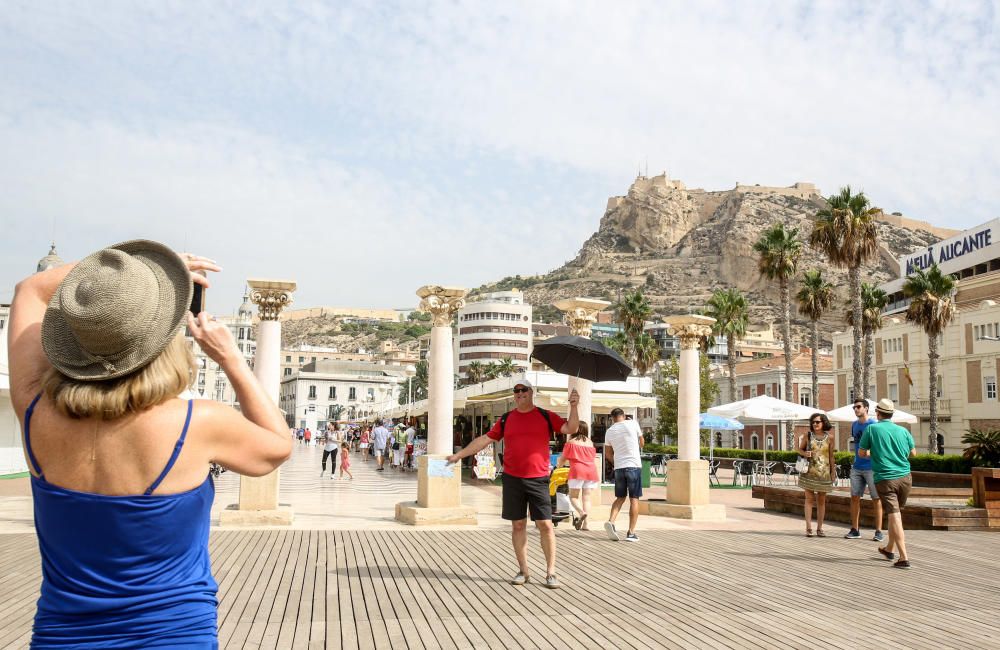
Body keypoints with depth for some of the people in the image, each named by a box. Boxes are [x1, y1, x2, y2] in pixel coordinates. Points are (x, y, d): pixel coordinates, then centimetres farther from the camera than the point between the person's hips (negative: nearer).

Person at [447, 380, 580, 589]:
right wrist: (459, 454, 8)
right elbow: (485, 439, 11)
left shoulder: (546, 416, 3)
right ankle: (523, 571, 17)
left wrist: (573, 406, -18)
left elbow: (570, 429, -4)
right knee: (518, 525, 6)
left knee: (545, 525, -3)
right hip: (512, 479, 2)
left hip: (538, 479, -2)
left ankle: (551, 572, 7)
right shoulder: (506, 419, 8)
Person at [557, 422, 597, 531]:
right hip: (591, 471, 4)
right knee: (586, 498, 4)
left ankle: (581, 512, -25)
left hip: (577, 471, -4)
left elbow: (563, 458, 11)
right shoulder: (590, 443, 16)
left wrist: (559, 464, 35)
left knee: (573, 497, 3)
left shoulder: (571, 442, 4)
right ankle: (585, 524, -5)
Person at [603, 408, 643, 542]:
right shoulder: (633, 423, -2)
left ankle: (610, 521, -7)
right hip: (634, 466, -3)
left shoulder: (609, 431, 6)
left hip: (619, 468, 3)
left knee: (620, 498, 15)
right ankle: (631, 533, 0)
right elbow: (641, 443, 11)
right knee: (634, 499, 3)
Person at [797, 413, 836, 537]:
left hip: (824, 472, 1)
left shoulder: (829, 438, 2)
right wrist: (805, 453, -12)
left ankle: (819, 528, 12)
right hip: (809, 471, -1)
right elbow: (799, 449, 10)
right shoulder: (807, 436, 2)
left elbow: (831, 456, 5)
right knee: (809, 499, -1)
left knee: (821, 501, 6)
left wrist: (833, 472, 2)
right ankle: (808, 528, -1)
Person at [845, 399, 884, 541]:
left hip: (871, 467, -6)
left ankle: (879, 531, 8)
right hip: (856, 467, 6)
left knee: (876, 499, 2)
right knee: (854, 498, 7)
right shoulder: (854, 424, 11)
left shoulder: (873, 424, -9)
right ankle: (855, 529, 15)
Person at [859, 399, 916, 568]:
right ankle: (889, 549, 34)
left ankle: (904, 558, -11)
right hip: (905, 478, 4)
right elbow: (913, 453, 14)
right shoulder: (902, 430, 5)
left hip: (885, 479, -4)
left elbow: (862, 453, 1)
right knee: (896, 513, 20)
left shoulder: (871, 429, -4)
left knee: (894, 516, -5)